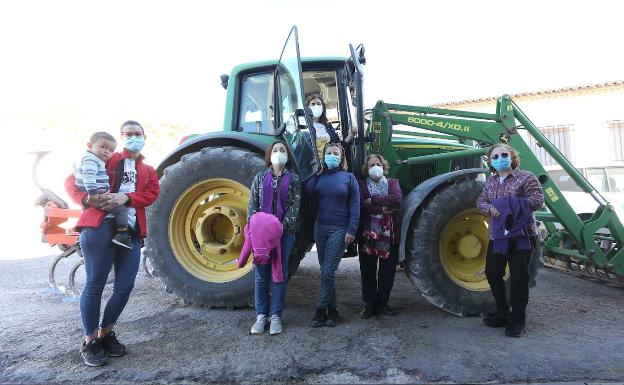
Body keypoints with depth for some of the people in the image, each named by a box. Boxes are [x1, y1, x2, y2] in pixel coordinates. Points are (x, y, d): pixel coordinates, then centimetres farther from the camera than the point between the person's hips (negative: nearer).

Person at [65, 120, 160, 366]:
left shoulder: (148, 171, 23)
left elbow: (152, 193, 3)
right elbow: (72, 181, 7)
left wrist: (126, 198, -15)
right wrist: (88, 199, -13)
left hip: (131, 232, 4)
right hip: (100, 227, -4)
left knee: (125, 286, 4)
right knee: (95, 284, -1)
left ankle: (106, 333, 25)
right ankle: (90, 341, 13)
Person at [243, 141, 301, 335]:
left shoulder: (294, 179, 5)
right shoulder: (260, 177, 10)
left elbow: (295, 206, -3)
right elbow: (252, 203, 5)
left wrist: (283, 225, -16)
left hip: (284, 232, -1)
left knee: (279, 274, 4)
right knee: (261, 274, 5)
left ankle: (275, 316, 14)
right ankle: (261, 315, 16)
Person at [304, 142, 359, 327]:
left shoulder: (348, 177, 1)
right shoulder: (318, 178, 10)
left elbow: (354, 206, -4)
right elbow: (308, 197, -5)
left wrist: (351, 230, -11)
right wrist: (313, 175, -7)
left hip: (339, 229, -4)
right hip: (320, 227, 4)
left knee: (327, 271, -8)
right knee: (326, 271, 11)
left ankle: (321, 310, 3)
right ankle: (331, 308, 23)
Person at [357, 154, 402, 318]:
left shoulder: (393, 183, 11)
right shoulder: (361, 185, 6)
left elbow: (397, 200, -10)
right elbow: (359, 205, -11)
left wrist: (373, 200, -14)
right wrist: (382, 208, -17)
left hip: (389, 235, 2)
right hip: (368, 234, -1)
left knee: (388, 271, 7)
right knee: (368, 271, 6)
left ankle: (382, 303, 22)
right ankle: (369, 304, 19)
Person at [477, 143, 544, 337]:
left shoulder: (526, 177, -4)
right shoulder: (491, 181, 14)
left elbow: (537, 200, -12)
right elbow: (480, 201, 10)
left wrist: (512, 205, -21)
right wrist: (490, 208, -12)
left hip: (521, 234, -6)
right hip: (497, 235, 6)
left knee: (518, 277, -1)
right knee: (492, 273, 10)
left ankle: (517, 320, 13)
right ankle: (502, 312, 29)